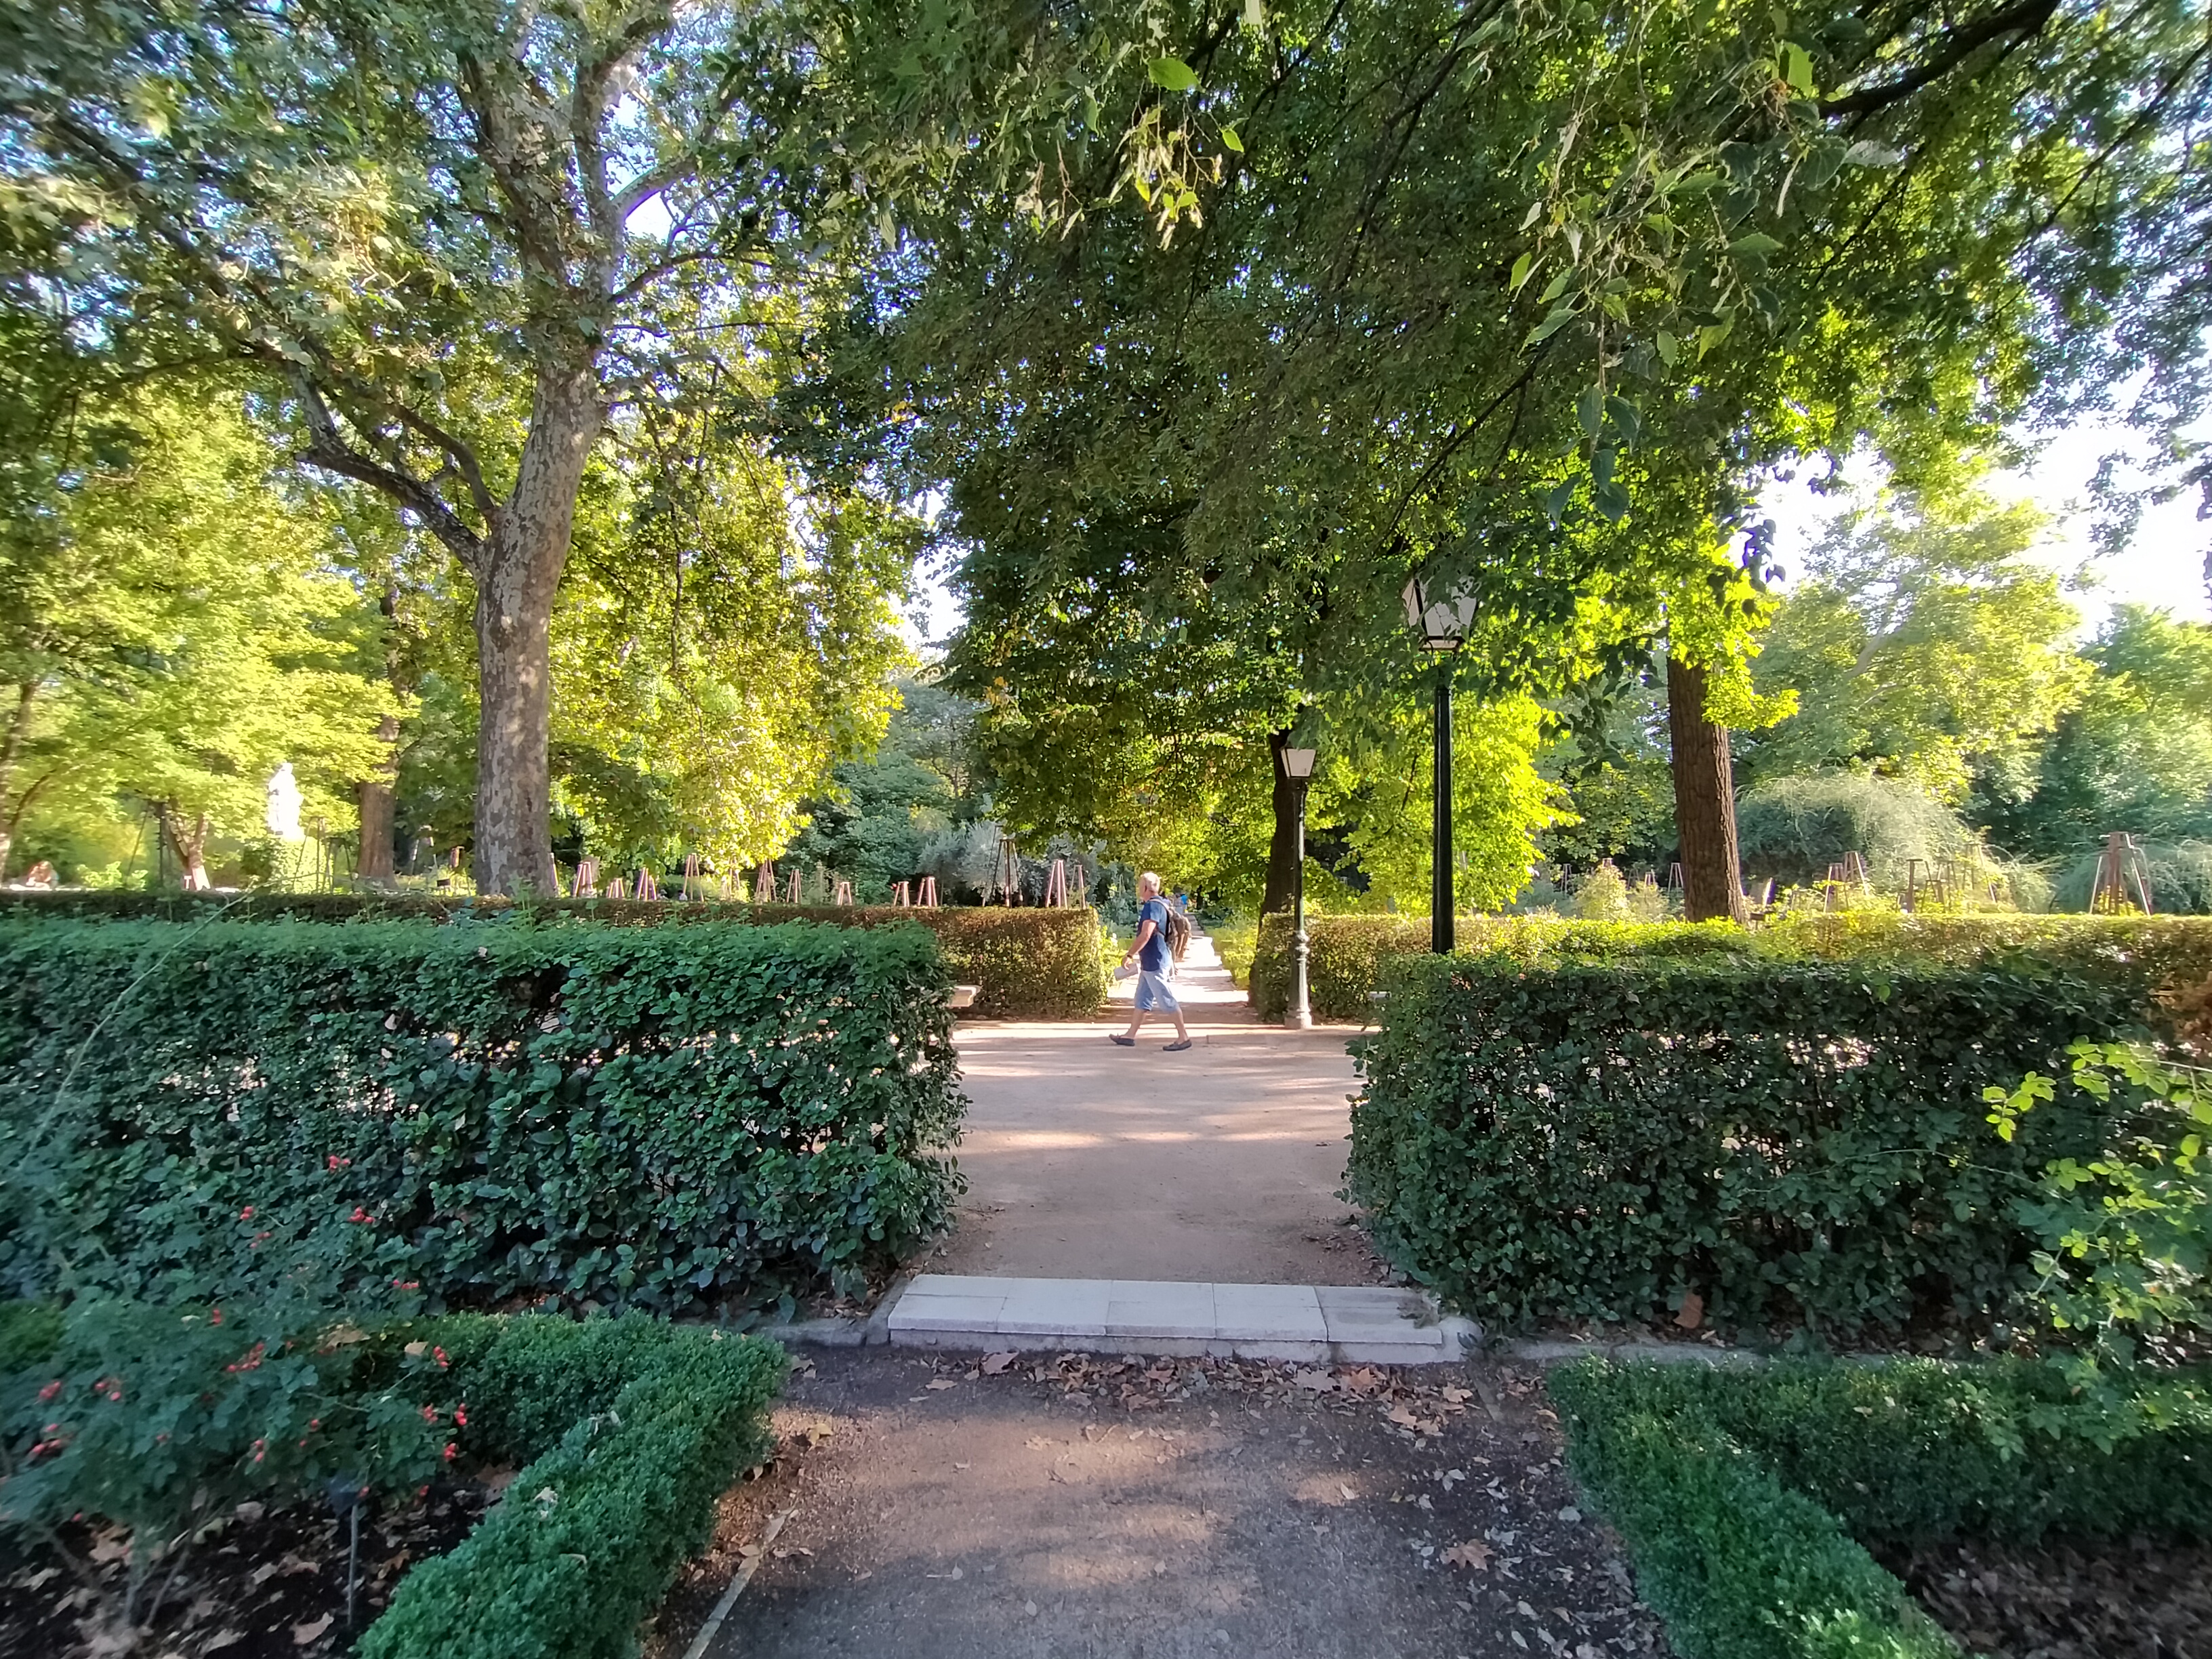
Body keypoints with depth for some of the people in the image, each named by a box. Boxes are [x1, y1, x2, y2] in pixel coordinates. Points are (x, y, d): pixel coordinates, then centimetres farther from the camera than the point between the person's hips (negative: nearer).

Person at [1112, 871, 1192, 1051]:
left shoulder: (1152, 906, -18)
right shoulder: (1158, 905, 14)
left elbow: (1146, 935, -26)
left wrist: (1129, 955, -20)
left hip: (1154, 963, -11)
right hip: (1151, 962, 11)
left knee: (1166, 1000, -5)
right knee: (1142, 1000, 14)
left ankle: (1183, 1037, 0)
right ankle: (1130, 1035, 22)